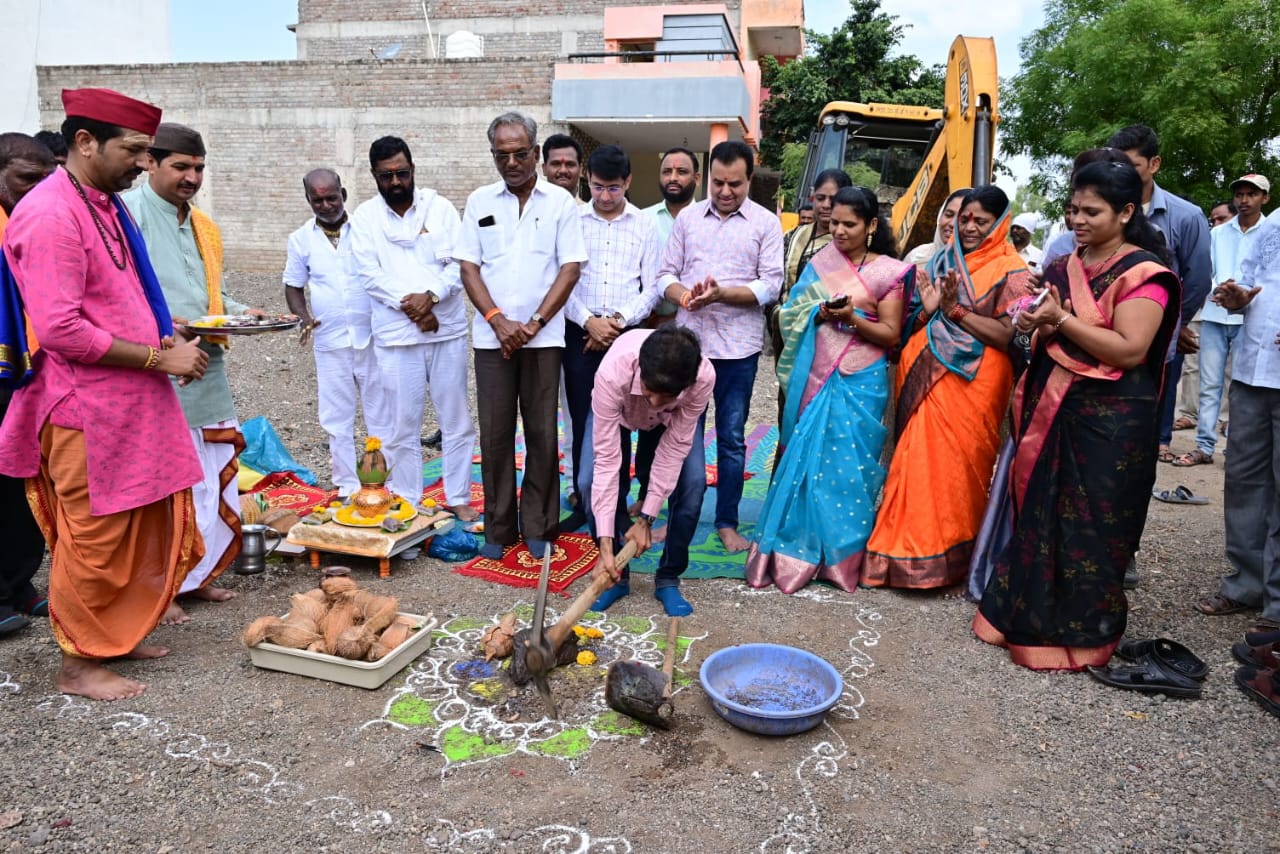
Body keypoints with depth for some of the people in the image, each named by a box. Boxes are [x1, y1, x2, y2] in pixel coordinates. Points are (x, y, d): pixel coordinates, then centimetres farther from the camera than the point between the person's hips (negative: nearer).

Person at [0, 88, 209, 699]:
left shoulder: (106, 206, 13)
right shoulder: (49, 215, -17)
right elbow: (60, 331, -23)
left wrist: (168, 337, 6)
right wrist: (158, 357, -18)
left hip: (130, 401, 9)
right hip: (85, 408, -9)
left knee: (137, 528, 17)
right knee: (93, 535, 3)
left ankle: (115, 634, 33)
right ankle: (79, 662, 19)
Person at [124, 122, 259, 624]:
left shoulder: (202, 225, 17)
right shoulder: (129, 214, -7)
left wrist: (239, 312, 6)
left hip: (206, 371, 8)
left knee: (213, 478, 11)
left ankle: (194, 575, 25)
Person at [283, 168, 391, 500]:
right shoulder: (300, 239, 6)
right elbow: (294, 287, 13)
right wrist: (304, 317, -7)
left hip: (371, 335, -2)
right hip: (329, 341, 2)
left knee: (382, 413, 4)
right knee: (336, 418, 7)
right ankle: (348, 486, 18)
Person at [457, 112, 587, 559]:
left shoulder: (560, 202, 3)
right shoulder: (480, 202, 9)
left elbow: (570, 268, -2)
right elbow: (469, 267, 5)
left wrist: (533, 323, -10)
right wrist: (499, 321, -8)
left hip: (543, 336, -1)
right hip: (492, 336, 2)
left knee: (542, 433, 2)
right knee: (495, 434, 4)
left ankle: (538, 527, 15)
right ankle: (498, 527, 16)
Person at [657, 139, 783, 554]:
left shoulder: (766, 223, 2)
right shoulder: (688, 217, 9)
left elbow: (770, 286, -6)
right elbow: (666, 273, 8)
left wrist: (721, 293, -19)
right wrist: (683, 294, -14)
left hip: (738, 348, -2)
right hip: (688, 342, 2)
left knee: (732, 439, 7)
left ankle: (727, 523, 19)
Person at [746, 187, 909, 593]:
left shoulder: (888, 272, 0)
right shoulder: (820, 264, 10)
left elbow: (891, 335, -3)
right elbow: (795, 317, 8)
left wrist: (852, 318, -17)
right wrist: (820, 313, -11)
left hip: (860, 382, -2)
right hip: (817, 377, 3)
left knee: (848, 465, 0)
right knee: (806, 459, 1)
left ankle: (842, 556, 16)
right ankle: (795, 550, 13)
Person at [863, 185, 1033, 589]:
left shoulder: (1011, 271, -1)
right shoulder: (941, 260, 14)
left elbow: (1008, 335, -12)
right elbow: (912, 324, 14)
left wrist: (956, 310, -15)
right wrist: (928, 309, -7)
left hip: (972, 382, -5)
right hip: (925, 377, 5)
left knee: (956, 464, -3)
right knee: (918, 458, 4)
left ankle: (948, 556, 12)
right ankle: (910, 547, 16)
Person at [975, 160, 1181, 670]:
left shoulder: (1143, 273, -8)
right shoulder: (1062, 268, 13)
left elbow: (1131, 350, -18)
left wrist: (1062, 321, -21)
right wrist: (1035, 326, -1)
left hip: (1109, 420, -6)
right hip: (1050, 409, 7)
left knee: (1089, 526, 1)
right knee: (1037, 512, 10)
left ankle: (1081, 632, 16)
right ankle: (1024, 615, 24)